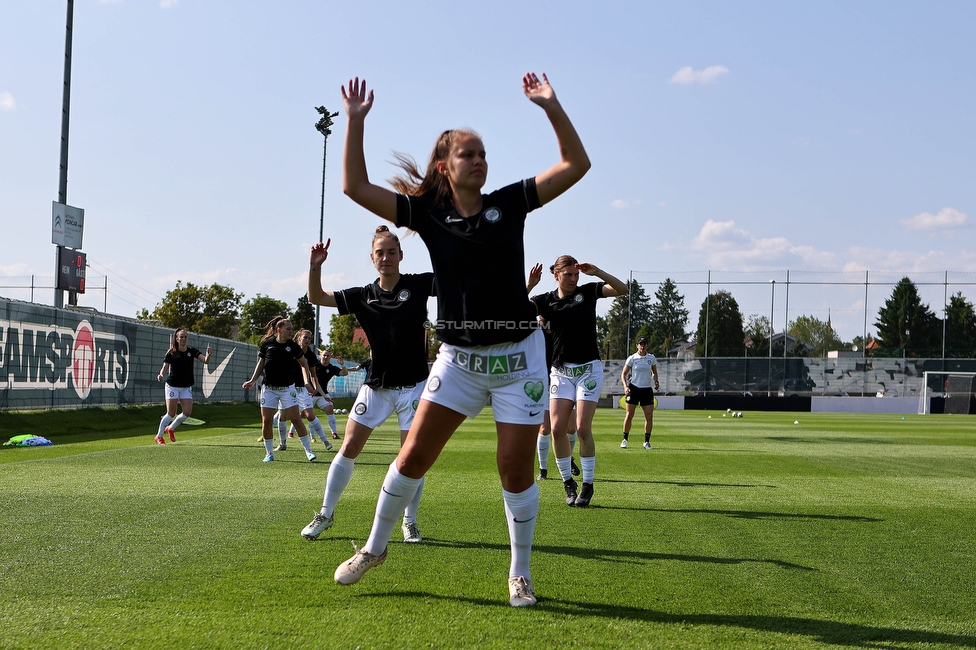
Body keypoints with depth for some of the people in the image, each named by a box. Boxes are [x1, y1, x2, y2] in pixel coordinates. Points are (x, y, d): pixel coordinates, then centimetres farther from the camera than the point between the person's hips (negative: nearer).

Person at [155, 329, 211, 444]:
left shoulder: (192, 351, 0)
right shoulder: (171, 353, -6)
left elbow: (205, 360, -13)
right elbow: (165, 367, -11)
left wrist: (208, 355, -35)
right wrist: (161, 375, -33)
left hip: (186, 387, 3)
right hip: (172, 386, -3)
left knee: (187, 412, -7)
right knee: (171, 414, -7)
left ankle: (171, 428, 19)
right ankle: (159, 436, 11)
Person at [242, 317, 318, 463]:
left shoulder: (293, 346, -3)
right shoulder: (267, 344, -2)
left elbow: (304, 364, 7)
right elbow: (261, 364, 10)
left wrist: (307, 382, -5)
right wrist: (253, 381, 3)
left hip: (287, 388, -1)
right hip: (269, 388, 1)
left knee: (296, 418, -6)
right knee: (266, 421, 0)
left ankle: (308, 450, 2)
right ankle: (269, 453, 14)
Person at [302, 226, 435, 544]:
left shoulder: (417, 285, -4)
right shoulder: (363, 296, 4)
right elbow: (317, 298, 8)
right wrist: (315, 267, -8)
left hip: (412, 386, -2)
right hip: (375, 385, 2)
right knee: (348, 449, 1)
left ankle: (410, 522, 16)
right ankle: (326, 514, 15)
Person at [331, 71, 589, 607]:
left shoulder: (510, 203, 1)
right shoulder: (427, 213, 0)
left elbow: (576, 164, -2)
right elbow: (356, 187, -3)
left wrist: (550, 105, -10)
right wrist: (356, 120, -8)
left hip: (518, 356, 0)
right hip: (458, 357, 1)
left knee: (516, 468, 0)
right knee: (413, 456, 0)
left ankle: (520, 575, 18)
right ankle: (374, 548, 22)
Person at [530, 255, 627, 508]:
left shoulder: (588, 291, 3)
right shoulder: (545, 300, 6)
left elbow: (622, 288, -7)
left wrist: (596, 272, -18)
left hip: (588, 369, -2)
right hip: (560, 371, 2)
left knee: (583, 428, -9)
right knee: (557, 429, -6)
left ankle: (588, 485, 4)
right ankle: (568, 483, 10)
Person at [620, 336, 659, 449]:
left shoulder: (652, 358, 6)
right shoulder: (632, 358, -1)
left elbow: (654, 372, 19)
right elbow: (623, 374, 2)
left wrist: (656, 382, -1)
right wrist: (625, 386, -14)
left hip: (647, 389, 2)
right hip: (634, 388, -2)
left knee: (649, 416, -5)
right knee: (629, 415, -4)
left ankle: (646, 441, 7)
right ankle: (625, 439, 10)